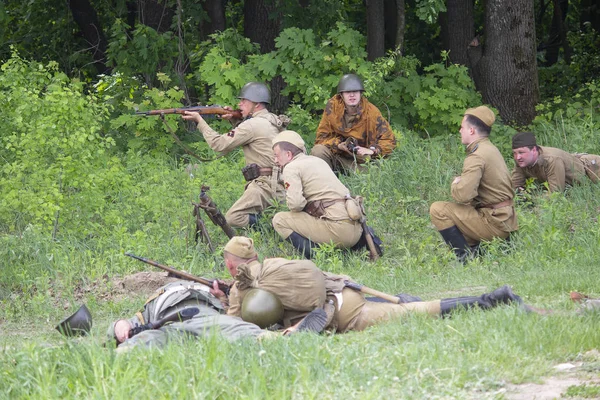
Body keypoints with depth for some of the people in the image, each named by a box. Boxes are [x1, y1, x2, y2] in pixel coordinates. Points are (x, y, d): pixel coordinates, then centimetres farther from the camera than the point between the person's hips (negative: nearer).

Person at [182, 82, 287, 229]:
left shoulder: (253, 125, -11)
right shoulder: (273, 120, 16)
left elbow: (219, 144, -7)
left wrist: (199, 121, 2)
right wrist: (234, 120, 18)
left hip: (267, 186, -9)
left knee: (233, 218, -15)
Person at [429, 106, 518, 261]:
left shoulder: (476, 157, -18)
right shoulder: (491, 149, 13)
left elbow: (463, 195, -27)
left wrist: (455, 184, -5)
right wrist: (460, 183, 6)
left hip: (494, 223, -10)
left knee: (438, 209, -12)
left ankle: (465, 256, -11)